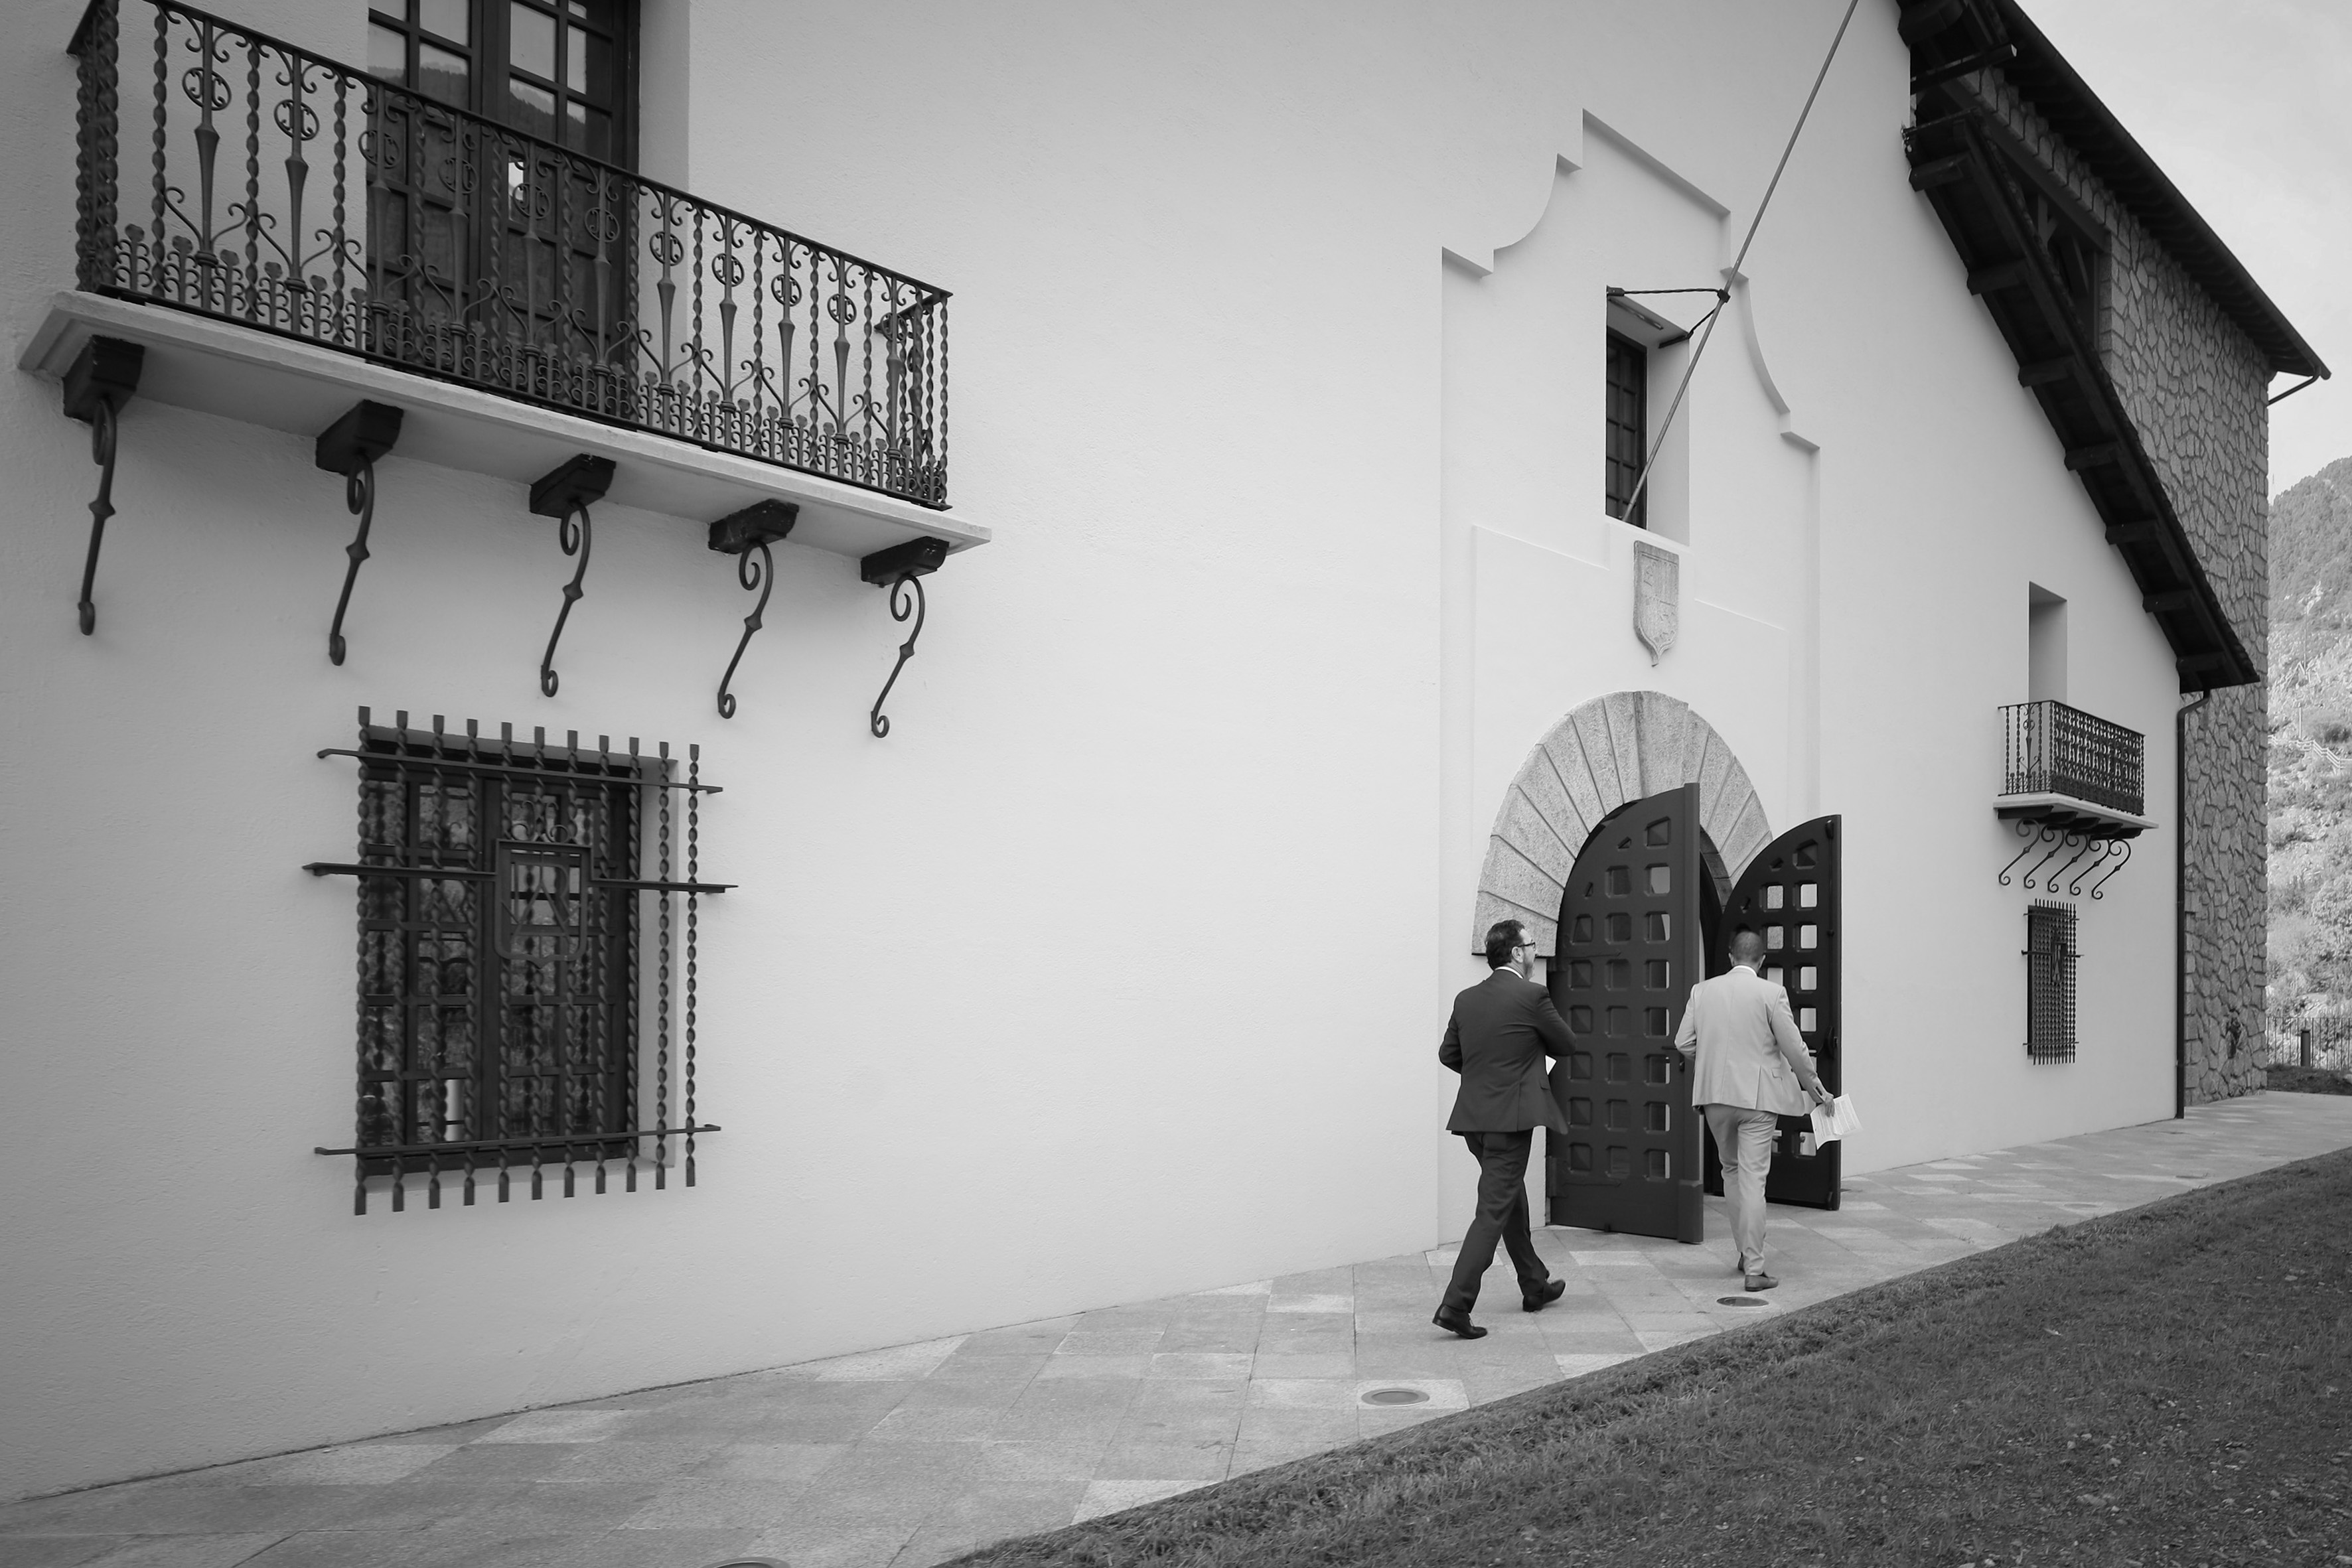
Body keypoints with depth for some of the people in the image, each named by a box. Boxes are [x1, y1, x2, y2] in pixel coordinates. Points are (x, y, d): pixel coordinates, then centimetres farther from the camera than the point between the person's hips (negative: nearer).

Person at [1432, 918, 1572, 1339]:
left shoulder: (1466, 1000, 6)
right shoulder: (1532, 996, -11)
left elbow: (1448, 1054, 12)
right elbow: (1563, 1045, 1)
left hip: (1473, 1116, 7)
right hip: (1511, 1117, -7)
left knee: (1512, 1198, 23)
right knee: (1494, 1210, -5)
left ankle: (1535, 1287, 39)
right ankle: (1456, 1304, -12)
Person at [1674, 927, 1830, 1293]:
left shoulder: (1702, 990, 2)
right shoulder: (1771, 994, -9)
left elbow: (1683, 1042, 3)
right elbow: (1794, 1047, -6)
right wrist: (1813, 1084, 9)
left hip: (1715, 1096, 4)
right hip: (1757, 1097, -3)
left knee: (1731, 1170, 20)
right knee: (1753, 1179, -3)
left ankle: (1746, 1251, 27)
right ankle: (1754, 1270, -2)